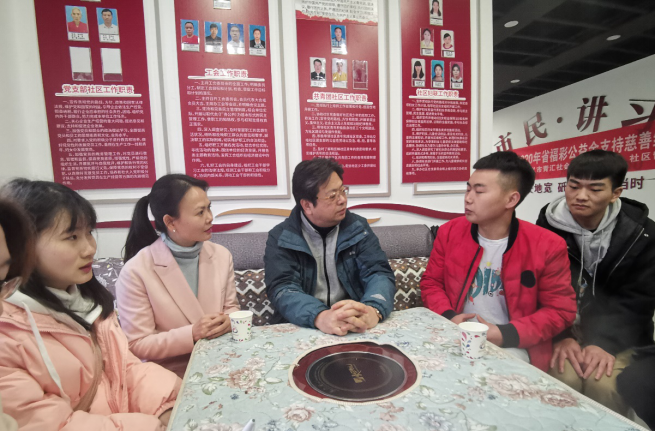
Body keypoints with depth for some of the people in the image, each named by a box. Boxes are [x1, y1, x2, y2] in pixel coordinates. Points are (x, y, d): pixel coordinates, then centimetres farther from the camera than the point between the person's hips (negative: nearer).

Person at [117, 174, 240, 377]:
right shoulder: (136, 271, -16)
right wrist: (191, 334, -23)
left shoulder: (221, 255, -4)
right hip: (170, 375, -3)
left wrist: (228, 321, -15)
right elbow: (137, 346, -11)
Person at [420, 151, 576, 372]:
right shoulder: (450, 232, -2)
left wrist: (506, 335, -16)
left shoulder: (547, 246, -9)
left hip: (512, 346, -1)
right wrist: (448, 317, -13)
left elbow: (560, 310, -4)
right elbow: (431, 283, 6)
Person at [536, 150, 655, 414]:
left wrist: (605, 343, -19)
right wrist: (560, 336, -20)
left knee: (603, 385, -25)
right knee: (564, 378, -25)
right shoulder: (547, 227, -6)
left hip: (617, 334, 1)